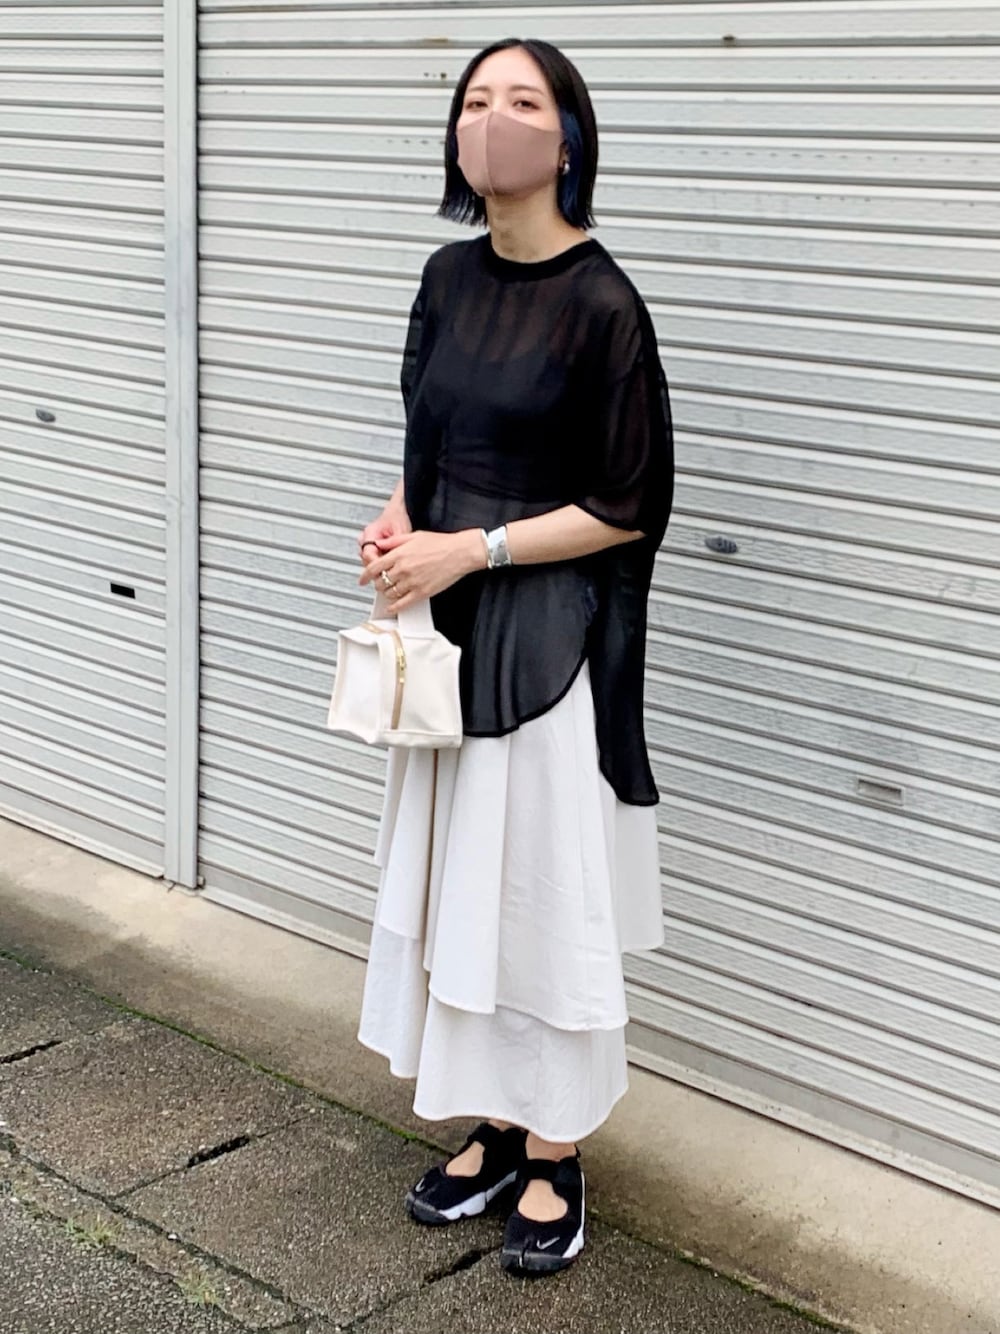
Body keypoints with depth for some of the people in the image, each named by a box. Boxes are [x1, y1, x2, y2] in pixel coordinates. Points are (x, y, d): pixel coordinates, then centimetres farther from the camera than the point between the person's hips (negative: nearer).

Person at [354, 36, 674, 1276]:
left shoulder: (602, 306, -15)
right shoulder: (450, 277, 5)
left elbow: (628, 509, -13)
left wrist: (468, 550, -15)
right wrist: (396, 524, -3)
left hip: (549, 637, -7)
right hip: (448, 624, 7)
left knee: (546, 893, 4)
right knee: (455, 878, 14)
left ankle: (555, 1157, 21)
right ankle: (496, 1126, 31)